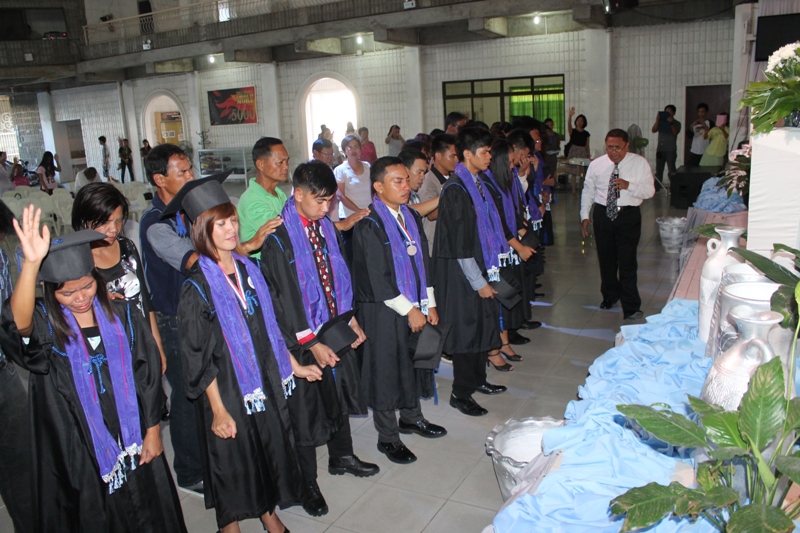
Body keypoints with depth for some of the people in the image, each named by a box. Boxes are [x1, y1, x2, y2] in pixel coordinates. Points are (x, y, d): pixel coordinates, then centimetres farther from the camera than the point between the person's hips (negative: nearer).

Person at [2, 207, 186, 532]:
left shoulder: (121, 317, -4)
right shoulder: (45, 324, -10)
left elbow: (147, 375, 0)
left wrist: (153, 430, 0)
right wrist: (31, 263, -50)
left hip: (131, 441, 2)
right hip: (75, 450, -1)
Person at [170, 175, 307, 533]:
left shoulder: (248, 269, 1)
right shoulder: (197, 286, -16)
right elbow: (199, 356, -14)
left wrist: (292, 366, 11)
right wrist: (218, 409, -14)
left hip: (265, 379, 5)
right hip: (227, 387, -5)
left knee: (271, 445, 16)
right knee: (232, 454, 11)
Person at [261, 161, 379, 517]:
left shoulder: (325, 227, 3)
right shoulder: (278, 239, -18)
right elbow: (284, 298, -19)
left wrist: (350, 320, 9)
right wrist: (312, 343, -19)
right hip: (303, 337, -7)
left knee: (340, 392, 21)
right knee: (306, 406, 7)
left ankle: (341, 457, 44)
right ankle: (307, 483, 26)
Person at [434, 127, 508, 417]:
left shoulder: (475, 183, 8)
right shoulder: (455, 190, -19)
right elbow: (459, 244, -20)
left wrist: (487, 275, 13)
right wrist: (479, 282, -16)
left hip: (480, 267, 9)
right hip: (462, 274, -9)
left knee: (483, 324, 17)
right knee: (466, 327, 1)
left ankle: (477, 379, 34)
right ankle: (461, 393, 16)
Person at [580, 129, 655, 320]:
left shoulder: (640, 163, -3)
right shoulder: (596, 165, 2)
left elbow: (650, 191, -7)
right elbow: (588, 191, 9)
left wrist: (628, 185, -24)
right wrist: (585, 215, 4)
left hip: (629, 216, -3)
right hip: (603, 214, 3)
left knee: (627, 261, -6)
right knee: (606, 259, 14)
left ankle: (631, 307, 2)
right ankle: (610, 295, 36)